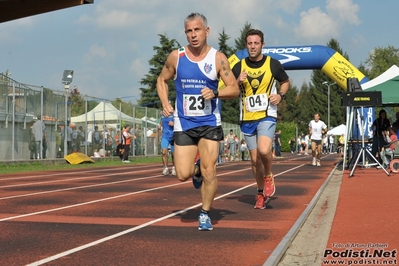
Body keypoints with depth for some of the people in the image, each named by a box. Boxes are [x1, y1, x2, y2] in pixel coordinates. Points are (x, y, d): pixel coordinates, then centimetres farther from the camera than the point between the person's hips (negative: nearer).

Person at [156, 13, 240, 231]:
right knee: (183, 175, -5)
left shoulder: (217, 58, -5)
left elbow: (235, 89, -4)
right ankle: (197, 169, 32)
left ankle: (205, 214, 14)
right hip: (183, 124, 1)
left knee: (209, 171, -7)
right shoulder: (176, 57, -1)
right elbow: (162, 80, 14)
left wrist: (215, 93, -23)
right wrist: (165, 103, -2)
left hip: (209, 123, -1)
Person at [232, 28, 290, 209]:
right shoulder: (239, 67, 2)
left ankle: (268, 176, 5)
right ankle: (261, 193, 27)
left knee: (263, 150, -26)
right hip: (247, 119, 3)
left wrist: (280, 95, -6)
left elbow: (285, 82, 14)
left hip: (267, 116, -3)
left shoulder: (272, 64, -2)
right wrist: (238, 82, -12)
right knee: (255, 159, 9)